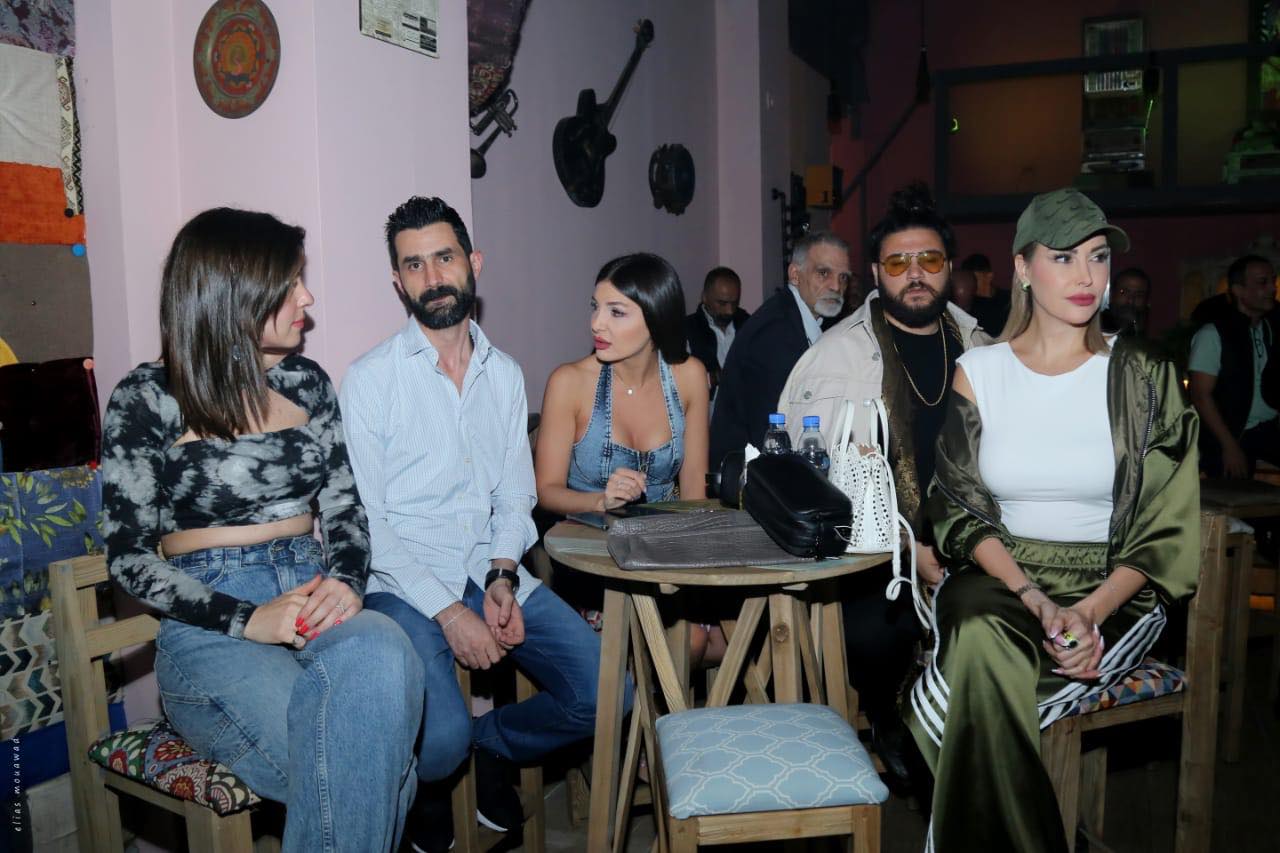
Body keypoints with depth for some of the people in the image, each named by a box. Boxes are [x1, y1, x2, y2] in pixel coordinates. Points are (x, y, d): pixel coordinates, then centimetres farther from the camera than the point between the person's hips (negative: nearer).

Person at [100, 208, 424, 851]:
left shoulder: (307, 382, 11)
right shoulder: (147, 400, -2)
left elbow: (344, 507, 11)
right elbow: (129, 556, -3)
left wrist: (344, 581, -11)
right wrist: (247, 621, -17)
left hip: (311, 598, 4)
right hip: (210, 630, -4)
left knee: (384, 652, -34)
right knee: (366, 776, -31)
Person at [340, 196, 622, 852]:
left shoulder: (505, 374, 11)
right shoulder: (370, 378, -4)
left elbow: (515, 495, 10)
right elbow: (369, 521, -8)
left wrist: (502, 579, -8)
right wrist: (448, 610, -16)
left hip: (492, 574, 5)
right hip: (407, 583, -4)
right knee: (441, 736, -27)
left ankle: (491, 743, 21)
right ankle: (429, 787, 12)